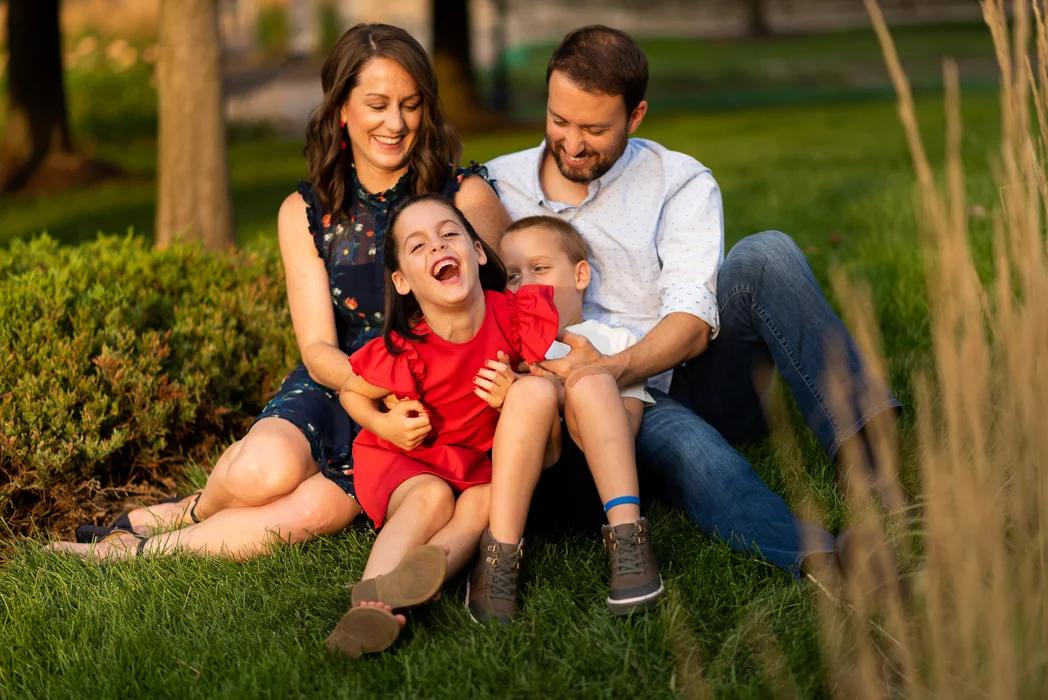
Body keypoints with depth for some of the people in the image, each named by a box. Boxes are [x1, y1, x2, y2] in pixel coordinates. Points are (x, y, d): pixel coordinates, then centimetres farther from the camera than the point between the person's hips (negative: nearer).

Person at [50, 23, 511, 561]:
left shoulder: (465, 196, -4)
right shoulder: (305, 213, 2)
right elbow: (318, 348, -4)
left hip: (428, 413, -1)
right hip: (335, 386, 2)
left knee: (314, 508, -28)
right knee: (264, 470, -32)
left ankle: (141, 548, -8)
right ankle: (201, 508, 2)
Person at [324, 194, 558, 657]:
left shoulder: (520, 315, -18)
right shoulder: (403, 350, -22)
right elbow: (352, 393, -2)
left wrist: (514, 394, -22)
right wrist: (386, 426, -20)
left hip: (482, 460, 2)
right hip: (409, 459, -2)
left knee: (480, 506, -29)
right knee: (432, 498, -32)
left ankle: (392, 593, -54)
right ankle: (370, 601, -53)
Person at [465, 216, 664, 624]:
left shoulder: (616, 341, 24)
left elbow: (628, 425, 7)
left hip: (598, 478, 0)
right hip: (523, 485, 0)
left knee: (590, 381, -26)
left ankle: (627, 536, -37)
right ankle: (501, 554, -35)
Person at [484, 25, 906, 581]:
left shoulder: (681, 183, 3)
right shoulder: (495, 187, 9)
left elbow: (693, 321, -9)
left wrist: (615, 368, -30)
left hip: (693, 384, 1)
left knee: (763, 256, -25)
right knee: (683, 442, -37)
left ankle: (876, 457, -37)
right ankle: (819, 562, -62)